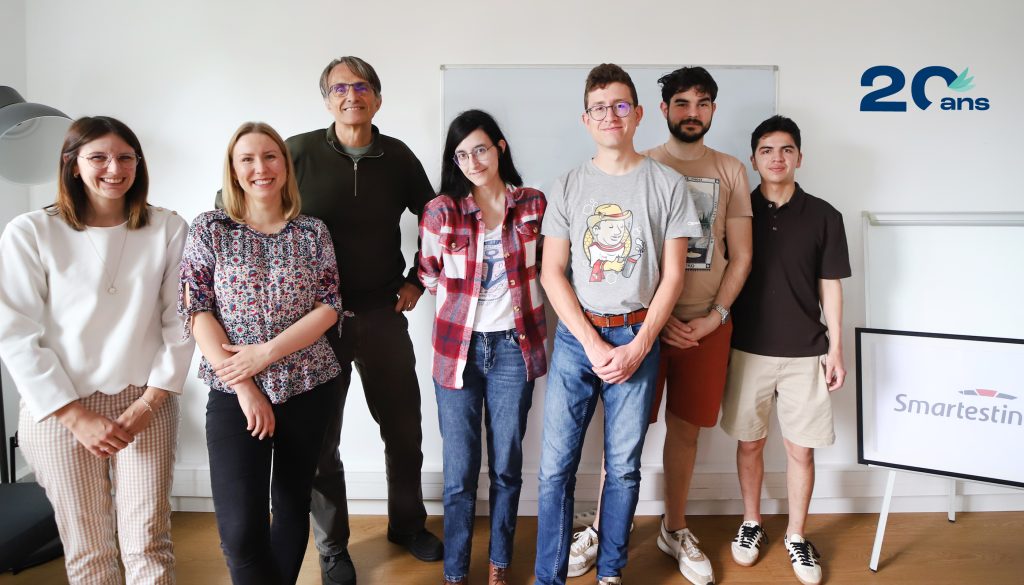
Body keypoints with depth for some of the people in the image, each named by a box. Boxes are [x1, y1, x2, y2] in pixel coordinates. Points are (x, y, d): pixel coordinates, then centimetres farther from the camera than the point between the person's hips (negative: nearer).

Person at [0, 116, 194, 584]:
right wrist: (76, 416, -9)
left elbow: (179, 323, -1)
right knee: (87, 547, 10)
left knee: (148, 543, 1)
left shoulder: (169, 230, -2)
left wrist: (148, 403, -7)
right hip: (59, 408, 0)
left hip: (146, 403, 1)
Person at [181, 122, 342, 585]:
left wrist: (267, 353, -14)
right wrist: (243, 385, -11)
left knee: (293, 508, 13)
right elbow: (198, 311, -4)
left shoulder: (313, 232, 4)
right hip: (232, 394, -1)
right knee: (239, 529, -8)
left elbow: (329, 307, -2)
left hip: (308, 389, 2)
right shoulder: (209, 229, 1)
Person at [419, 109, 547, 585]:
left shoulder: (533, 204, 0)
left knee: (507, 466, 12)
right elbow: (430, 278, 7)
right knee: (460, 473, 6)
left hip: (513, 348, 1)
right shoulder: (440, 212, -6)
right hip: (459, 349, -1)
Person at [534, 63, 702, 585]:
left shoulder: (667, 184, 3)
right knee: (556, 467, 2)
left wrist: (638, 346, -7)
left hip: (637, 338, 0)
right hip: (576, 337, 1)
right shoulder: (567, 187, 5)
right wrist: (594, 345, -8)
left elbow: (672, 275, 2)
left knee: (623, 468, 8)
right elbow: (552, 274, 1)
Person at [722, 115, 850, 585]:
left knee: (801, 448, 6)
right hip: (747, 348, 0)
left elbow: (829, 285, 4)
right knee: (749, 441, 11)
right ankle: (751, 522, 30)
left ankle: (796, 536, 24)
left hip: (805, 352, 0)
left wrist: (835, 348, 1)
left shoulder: (823, 216, 1)